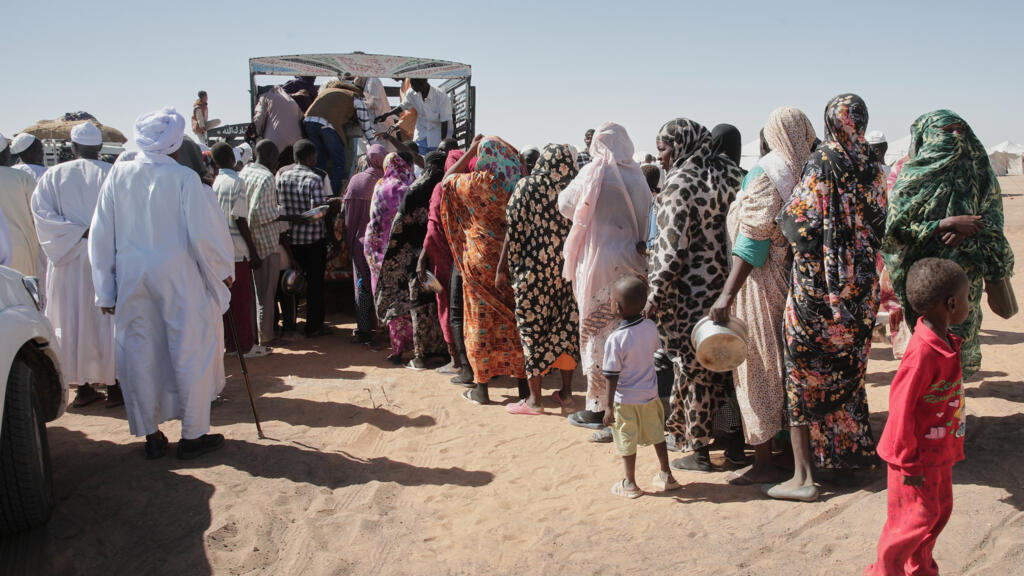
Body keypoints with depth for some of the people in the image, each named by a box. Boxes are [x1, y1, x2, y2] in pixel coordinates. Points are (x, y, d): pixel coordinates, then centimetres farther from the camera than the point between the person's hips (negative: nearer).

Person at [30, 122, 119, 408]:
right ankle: (113, 385, 7)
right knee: (109, 320, 4)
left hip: (68, 261, 2)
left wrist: (80, 232, -10)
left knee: (73, 321, 9)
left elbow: (41, 213, -8)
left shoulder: (53, 176, 1)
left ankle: (82, 387, 15)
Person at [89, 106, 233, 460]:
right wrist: (222, 271, 6)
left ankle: (151, 433, 20)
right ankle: (193, 435, 12)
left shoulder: (118, 174, 1)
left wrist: (106, 290, 11)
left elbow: (101, 235, 4)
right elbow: (203, 232, -10)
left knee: (139, 354, 12)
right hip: (178, 275, -4)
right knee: (190, 351, 6)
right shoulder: (183, 178, -11)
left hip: (130, 278, 4)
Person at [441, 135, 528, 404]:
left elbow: (447, 179, 6)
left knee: (482, 319, 5)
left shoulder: (476, 182, -12)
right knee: (514, 316, 11)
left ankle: (481, 388, 11)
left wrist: (471, 150, 9)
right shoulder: (518, 181, -3)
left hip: (481, 258, -3)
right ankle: (524, 384, 15)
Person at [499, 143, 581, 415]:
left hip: (532, 270, -3)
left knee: (532, 329, 5)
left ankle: (534, 399, 9)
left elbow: (513, 231, -6)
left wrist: (502, 269, 0)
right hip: (568, 271, 3)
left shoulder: (527, 186, -4)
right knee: (566, 328, 12)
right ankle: (566, 394, 19)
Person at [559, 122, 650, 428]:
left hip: (600, 263, -5)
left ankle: (597, 408, 8)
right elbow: (646, 218, 11)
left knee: (597, 334, 3)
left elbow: (565, 204, 4)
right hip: (633, 263, 5)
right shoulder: (637, 176, 5)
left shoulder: (593, 173, -9)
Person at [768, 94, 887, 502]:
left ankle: (803, 475, 0)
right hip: (862, 286, 6)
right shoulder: (872, 168, 2)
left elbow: (796, 224, -15)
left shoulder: (821, 165, -14)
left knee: (804, 371, 1)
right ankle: (853, 450, 32)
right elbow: (879, 225, 9)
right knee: (848, 368, 19)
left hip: (818, 284, -6)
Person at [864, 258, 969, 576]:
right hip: (918, 453, -10)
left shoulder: (947, 342, 3)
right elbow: (901, 405, -26)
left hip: (939, 451, 10)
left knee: (940, 509, 19)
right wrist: (908, 461, -19)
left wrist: (951, 445, 21)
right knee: (918, 515, 1)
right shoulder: (923, 352, -28)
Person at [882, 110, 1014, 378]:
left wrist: (966, 232, -15)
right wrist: (947, 223, -18)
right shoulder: (914, 175, -3)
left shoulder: (976, 169, 6)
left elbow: (994, 215, 6)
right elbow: (897, 228, -9)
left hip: (966, 273, 2)